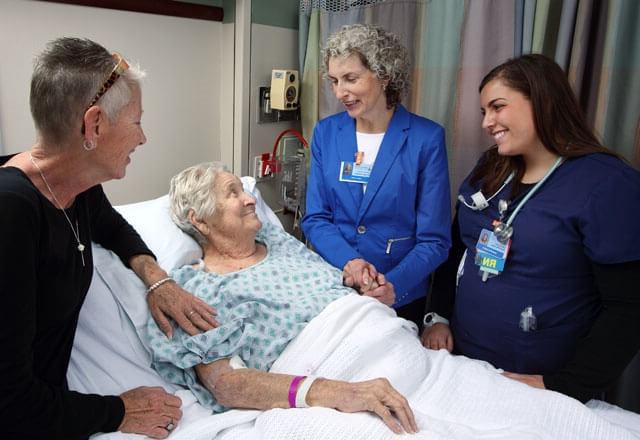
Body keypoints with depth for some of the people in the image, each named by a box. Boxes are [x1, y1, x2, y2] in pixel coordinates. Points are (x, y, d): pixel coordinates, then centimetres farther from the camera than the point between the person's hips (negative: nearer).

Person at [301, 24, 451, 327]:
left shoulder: (426, 138, -11)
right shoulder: (325, 133, -2)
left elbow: (434, 239, -11)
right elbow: (315, 219, -2)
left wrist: (394, 285, -27)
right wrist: (349, 261, -20)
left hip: (402, 300, -2)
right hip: (331, 291, 3)